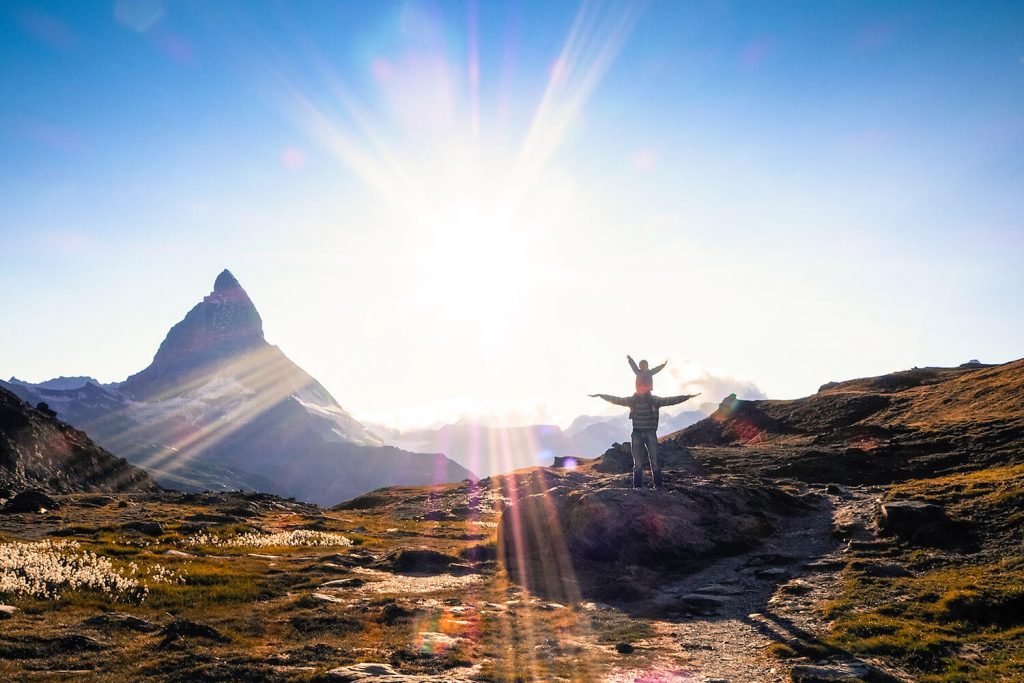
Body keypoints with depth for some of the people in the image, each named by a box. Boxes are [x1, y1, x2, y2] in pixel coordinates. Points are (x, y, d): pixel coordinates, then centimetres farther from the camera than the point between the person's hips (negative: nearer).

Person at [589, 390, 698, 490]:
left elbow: (671, 400, -5)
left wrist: (687, 397, -12)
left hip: (650, 433, -1)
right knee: (638, 463, 2)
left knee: (655, 461, -6)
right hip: (636, 433, 1)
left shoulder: (655, 400, -1)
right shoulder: (632, 400, 3)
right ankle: (637, 487, 6)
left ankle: (658, 486, 0)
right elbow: (615, 400, 7)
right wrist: (600, 395, 6)